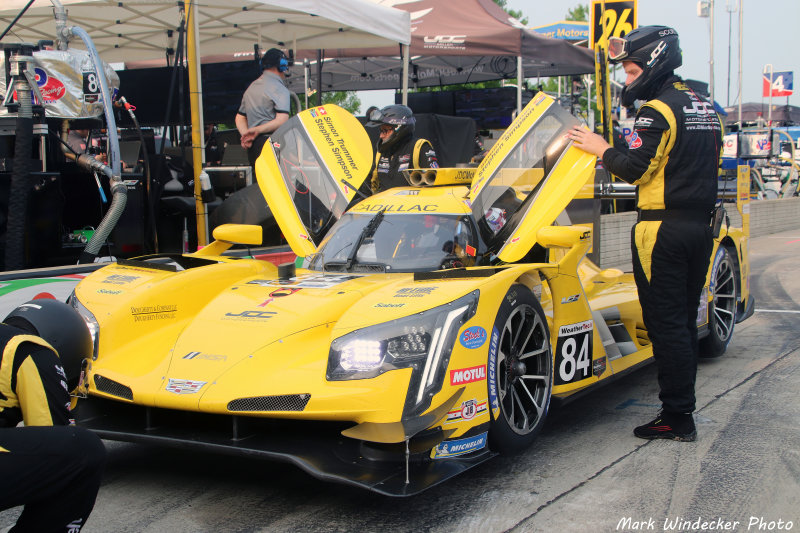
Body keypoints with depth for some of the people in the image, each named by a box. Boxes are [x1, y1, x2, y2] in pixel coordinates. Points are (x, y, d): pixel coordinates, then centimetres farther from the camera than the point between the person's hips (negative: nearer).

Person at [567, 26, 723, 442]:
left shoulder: (658, 110, -12)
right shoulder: (705, 109, 16)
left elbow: (636, 170, -16)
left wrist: (601, 149, -2)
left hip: (662, 229, -9)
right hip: (701, 227, 9)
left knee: (666, 325, -4)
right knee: (685, 322, 13)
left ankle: (677, 418, -1)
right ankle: (681, 410, 19)